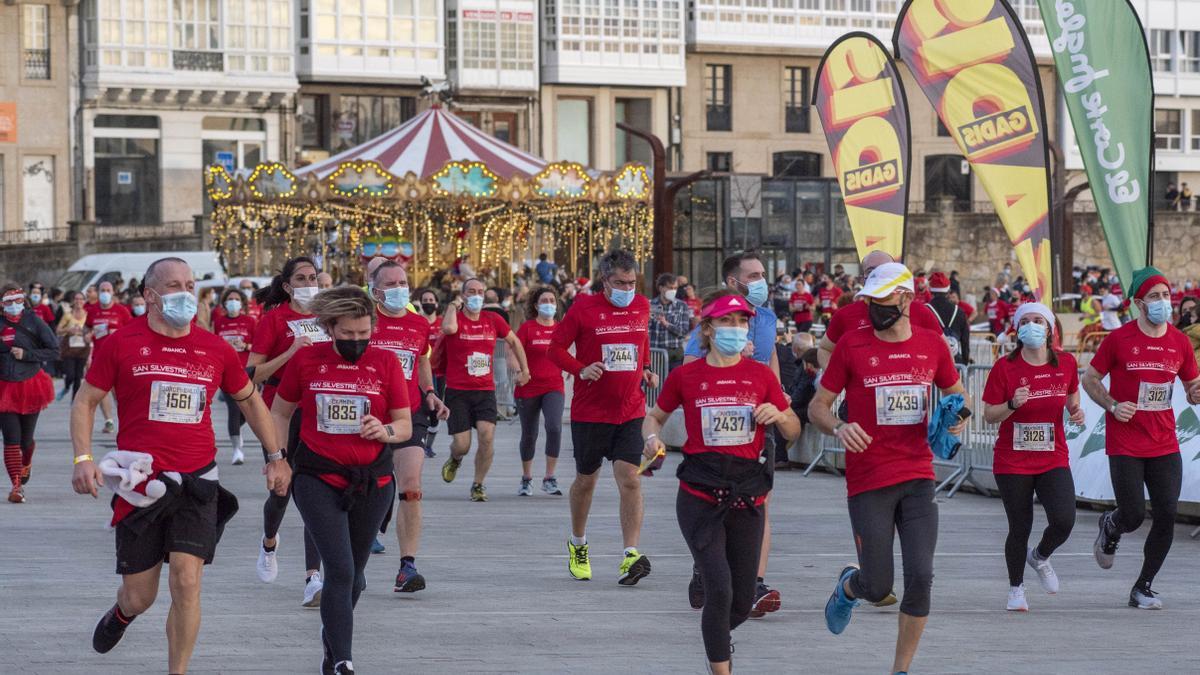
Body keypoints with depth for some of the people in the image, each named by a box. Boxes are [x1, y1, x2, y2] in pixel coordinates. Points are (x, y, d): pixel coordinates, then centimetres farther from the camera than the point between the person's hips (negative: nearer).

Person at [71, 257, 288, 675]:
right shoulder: (121, 345, -2)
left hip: (197, 483, 1)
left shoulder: (216, 350, 4)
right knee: (140, 597, 7)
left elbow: (250, 400, 19)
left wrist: (275, 457, 17)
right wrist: (83, 458, -8)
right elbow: (86, 402, 5)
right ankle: (121, 615, 46)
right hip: (140, 484, -1)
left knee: (186, 581, -14)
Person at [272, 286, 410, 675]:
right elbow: (280, 412, 11)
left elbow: (405, 425, 4)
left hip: (372, 483, 2)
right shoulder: (306, 360, -2)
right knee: (340, 571, -15)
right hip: (318, 481, -2)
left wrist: (386, 431, -18)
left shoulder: (385, 362, -1)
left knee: (354, 574, 14)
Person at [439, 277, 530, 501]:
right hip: (457, 391, -2)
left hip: (485, 390, 2)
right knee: (462, 445, -5)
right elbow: (448, 328, -30)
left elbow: (513, 341, 22)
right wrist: (453, 306, -12)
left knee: (486, 436, -17)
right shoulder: (455, 317, -4)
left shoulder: (493, 320, 6)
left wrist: (524, 370, 24)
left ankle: (478, 484, 2)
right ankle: (455, 459, 35)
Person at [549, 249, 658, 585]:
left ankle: (630, 555, -16)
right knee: (586, 480, 11)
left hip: (630, 411, 2)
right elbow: (556, 348, -1)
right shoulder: (584, 308, -6)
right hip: (590, 411, -2)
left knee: (629, 478, -12)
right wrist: (581, 370, -16)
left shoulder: (642, 306, 7)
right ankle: (577, 545, 33)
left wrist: (646, 368, 10)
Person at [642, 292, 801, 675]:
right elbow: (655, 416, 15)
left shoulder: (761, 376, 5)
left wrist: (780, 416, -10)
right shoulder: (686, 376, 1)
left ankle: (716, 638, 41)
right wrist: (652, 437, -7)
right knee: (719, 590, -16)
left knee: (742, 603, 8)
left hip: (747, 495, 3)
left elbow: (793, 431, 12)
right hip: (700, 495, -3)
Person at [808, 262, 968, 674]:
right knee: (878, 588, -1)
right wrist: (839, 428, -19)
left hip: (918, 477, 2)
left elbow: (956, 393, 21)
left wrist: (959, 418, -2)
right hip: (868, 482, -2)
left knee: (920, 578, -8)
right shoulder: (852, 345, -3)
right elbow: (817, 406, 2)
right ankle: (849, 586, 37)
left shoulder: (932, 345, 4)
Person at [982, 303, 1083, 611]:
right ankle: (1016, 588, 26)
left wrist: (1076, 411, -2)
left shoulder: (1066, 363, 1)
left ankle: (1040, 557, 20)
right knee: (1020, 528, 3)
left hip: (1054, 459, 2)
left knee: (1064, 521, -14)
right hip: (1013, 462, -2)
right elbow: (989, 415, -5)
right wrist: (1012, 404, -23)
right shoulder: (1005, 367, -7)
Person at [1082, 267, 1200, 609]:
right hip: (1125, 446, -4)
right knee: (1133, 516, -8)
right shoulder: (1119, 339, -6)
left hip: (1164, 446, 4)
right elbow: (1090, 379, 3)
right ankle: (1110, 527, 31)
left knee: (1167, 516, -4)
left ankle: (1143, 588, 11)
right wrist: (1112, 406, -14)